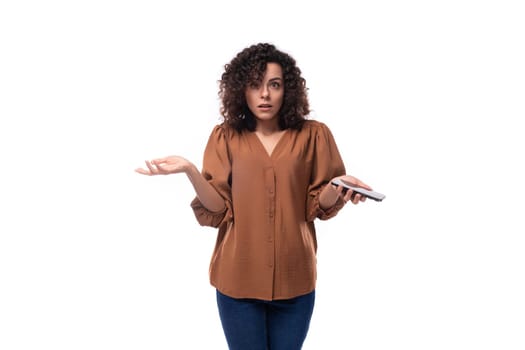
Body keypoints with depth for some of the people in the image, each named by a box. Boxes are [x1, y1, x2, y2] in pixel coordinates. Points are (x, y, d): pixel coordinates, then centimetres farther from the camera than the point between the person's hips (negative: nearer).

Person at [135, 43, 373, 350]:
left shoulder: (312, 135, -1)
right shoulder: (226, 138, 0)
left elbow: (319, 206, 0)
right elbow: (217, 210, -7)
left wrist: (337, 185, -20)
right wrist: (189, 170, -21)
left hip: (293, 278, 1)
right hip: (239, 278, 0)